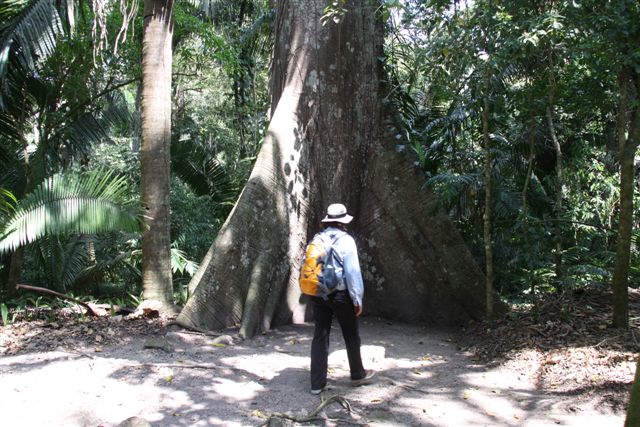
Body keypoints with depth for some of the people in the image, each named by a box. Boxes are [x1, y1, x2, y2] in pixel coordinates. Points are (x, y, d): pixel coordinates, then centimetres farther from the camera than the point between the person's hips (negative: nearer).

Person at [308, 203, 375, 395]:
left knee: (320, 336, 7)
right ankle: (357, 375, 29)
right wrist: (358, 300, -7)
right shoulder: (345, 240, -11)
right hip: (340, 294, -4)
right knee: (351, 336, 13)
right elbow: (353, 272, -14)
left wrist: (312, 291, 12)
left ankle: (317, 383, 8)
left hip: (318, 294, 4)